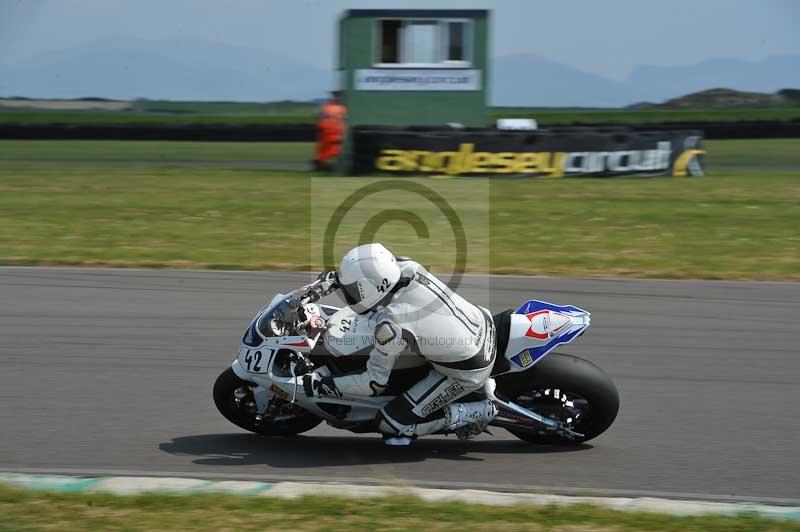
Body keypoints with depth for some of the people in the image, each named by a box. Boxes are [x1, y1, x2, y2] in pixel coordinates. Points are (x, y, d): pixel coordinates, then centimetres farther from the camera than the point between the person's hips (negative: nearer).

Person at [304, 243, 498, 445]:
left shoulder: (390, 327, -28)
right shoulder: (407, 267, -11)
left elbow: (375, 383, -15)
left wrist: (324, 385, -7)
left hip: (468, 373, -7)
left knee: (389, 423, 1)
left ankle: (472, 413, 1)